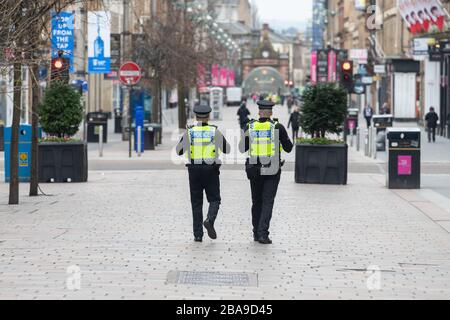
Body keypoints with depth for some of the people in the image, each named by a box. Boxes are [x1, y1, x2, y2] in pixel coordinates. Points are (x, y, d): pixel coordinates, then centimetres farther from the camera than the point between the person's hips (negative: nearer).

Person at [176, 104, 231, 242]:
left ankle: (198, 234, 4)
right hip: (211, 169, -1)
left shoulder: (189, 132, -1)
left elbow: (179, 151, 7)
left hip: (194, 169, 1)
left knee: (196, 202, 7)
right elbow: (227, 149, 6)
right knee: (214, 199, 9)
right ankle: (210, 220, -20)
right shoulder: (215, 131, -2)